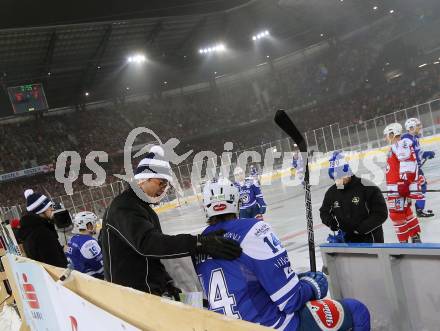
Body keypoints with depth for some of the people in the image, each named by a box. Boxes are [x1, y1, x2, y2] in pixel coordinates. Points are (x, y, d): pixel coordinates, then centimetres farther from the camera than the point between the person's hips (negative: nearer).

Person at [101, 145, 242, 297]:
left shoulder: (145, 209, 17)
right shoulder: (123, 207, -18)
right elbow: (147, 243, -33)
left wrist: (167, 282, 13)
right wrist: (199, 243, -41)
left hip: (153, 291, 10)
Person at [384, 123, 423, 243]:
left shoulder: (400, 144, -11)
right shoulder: (395, 147, 20)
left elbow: (408, 163, -23)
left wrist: (404, 182, -28)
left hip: (399, 186, -11)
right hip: (396, 186, 11)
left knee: (396, 213, -7)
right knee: (405, 212, 18)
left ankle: (404, 241, 1)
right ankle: (416, 238, 27)